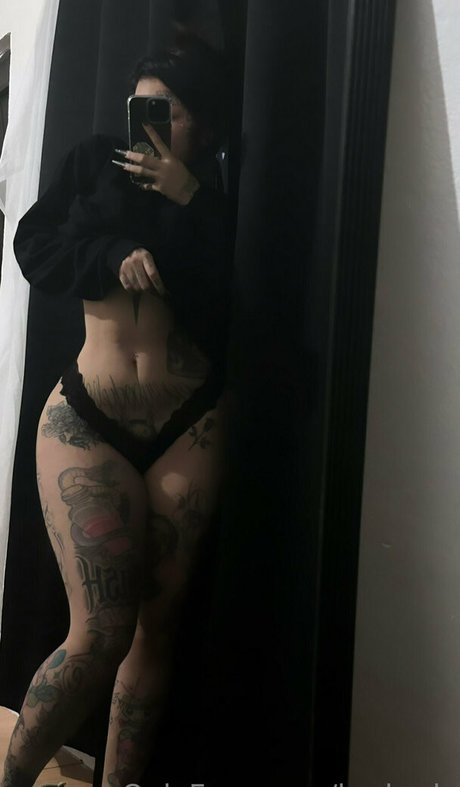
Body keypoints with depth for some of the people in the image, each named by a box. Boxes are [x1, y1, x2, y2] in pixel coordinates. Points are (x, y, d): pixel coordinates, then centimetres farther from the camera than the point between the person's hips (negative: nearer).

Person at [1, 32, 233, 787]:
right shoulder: (98, 164, 10)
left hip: (192, 427, 2)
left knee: (157, 623, 7)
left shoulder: (221, 201, 7)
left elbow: (231, 304, -6)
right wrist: (115, 255, -12)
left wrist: (188, 202, -10)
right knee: (100, 636, -6)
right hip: (88, 419, -1)